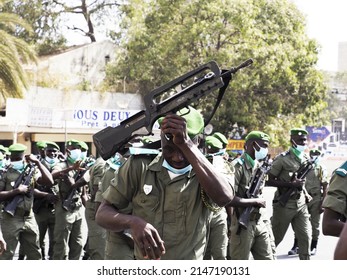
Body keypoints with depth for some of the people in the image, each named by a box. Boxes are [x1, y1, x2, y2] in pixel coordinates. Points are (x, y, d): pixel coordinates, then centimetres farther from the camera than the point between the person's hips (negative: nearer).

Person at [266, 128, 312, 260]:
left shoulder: (306, 159, 8)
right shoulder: (282, 159, -12)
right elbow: (269, 181, -13)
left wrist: (306, 195, 12)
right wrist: (291, 184, -21)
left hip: (301, 204, 5)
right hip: (284, 205, -5)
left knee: (306, 236, 1)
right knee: (275, 238, 6)